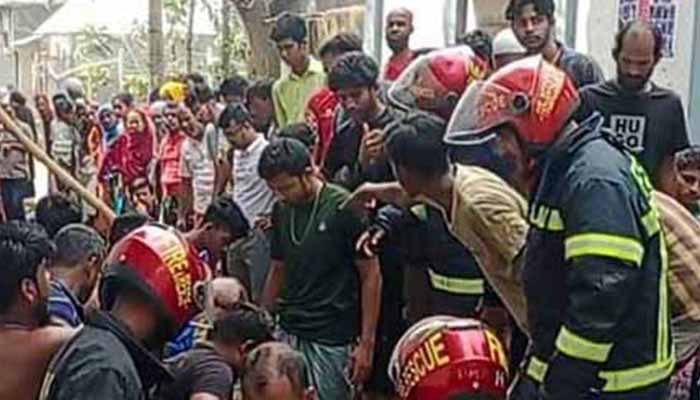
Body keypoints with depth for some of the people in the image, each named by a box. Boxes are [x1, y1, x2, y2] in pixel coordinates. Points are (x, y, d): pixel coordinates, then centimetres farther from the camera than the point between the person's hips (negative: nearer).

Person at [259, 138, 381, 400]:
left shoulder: (343, 208, -11)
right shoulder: (282, 211, 6)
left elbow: (371, 277, -8)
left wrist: (366, 343, -11)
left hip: (332, 340, -5)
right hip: (289, 333, 5)